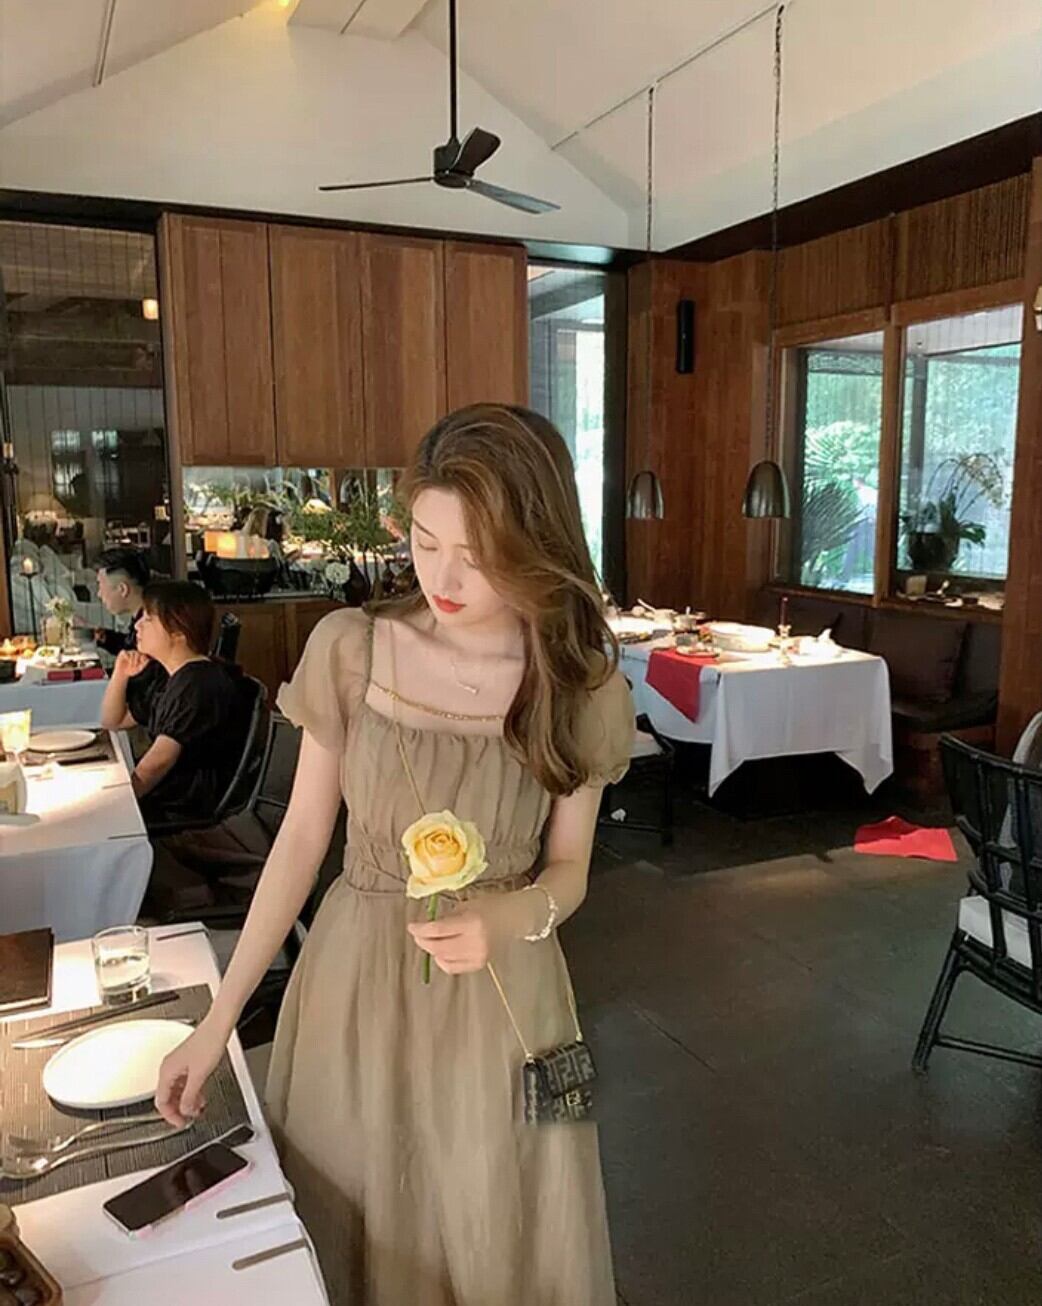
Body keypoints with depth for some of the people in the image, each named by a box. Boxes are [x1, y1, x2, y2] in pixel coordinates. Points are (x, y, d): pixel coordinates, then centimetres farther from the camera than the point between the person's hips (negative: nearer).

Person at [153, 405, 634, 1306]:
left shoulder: (583, 690, -10)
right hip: (355, 977, 1)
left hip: (500, 993, 0)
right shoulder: (349, 649, -11)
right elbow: (302, 836, -4)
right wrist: (220, 1019, -5)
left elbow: (568, 869, -1)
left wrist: (506, 917, -23)